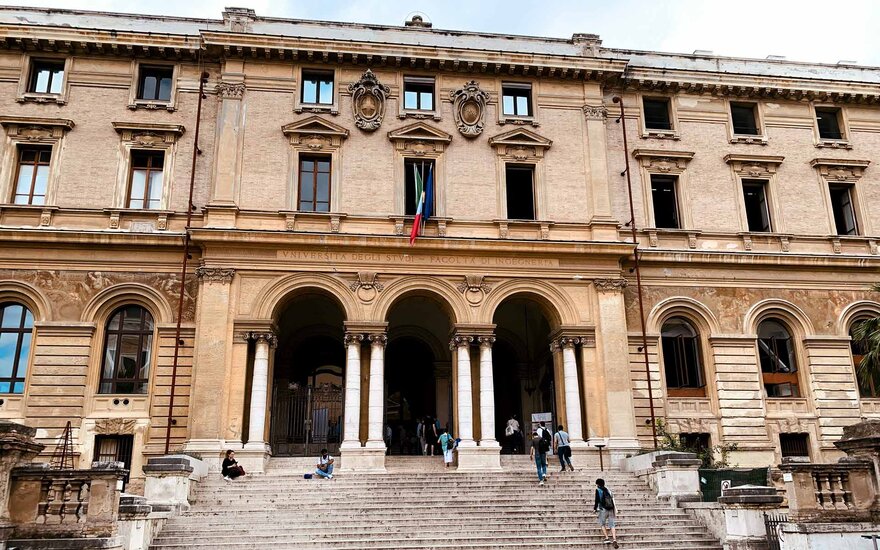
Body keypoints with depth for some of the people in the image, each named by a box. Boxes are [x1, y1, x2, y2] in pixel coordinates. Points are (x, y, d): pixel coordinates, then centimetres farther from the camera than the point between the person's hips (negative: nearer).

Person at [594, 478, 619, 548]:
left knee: (602, 524, 11)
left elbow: (597, 500, -7)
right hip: (611, 509, 5)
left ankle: (607, 538, 2)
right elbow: (612, 498, 18)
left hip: (603, 509, -5)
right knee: (612, 524, 4)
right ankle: (614, 540, -10)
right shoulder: (608, 490, 16)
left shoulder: (598, 490, 0)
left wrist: (595, 508, 4)